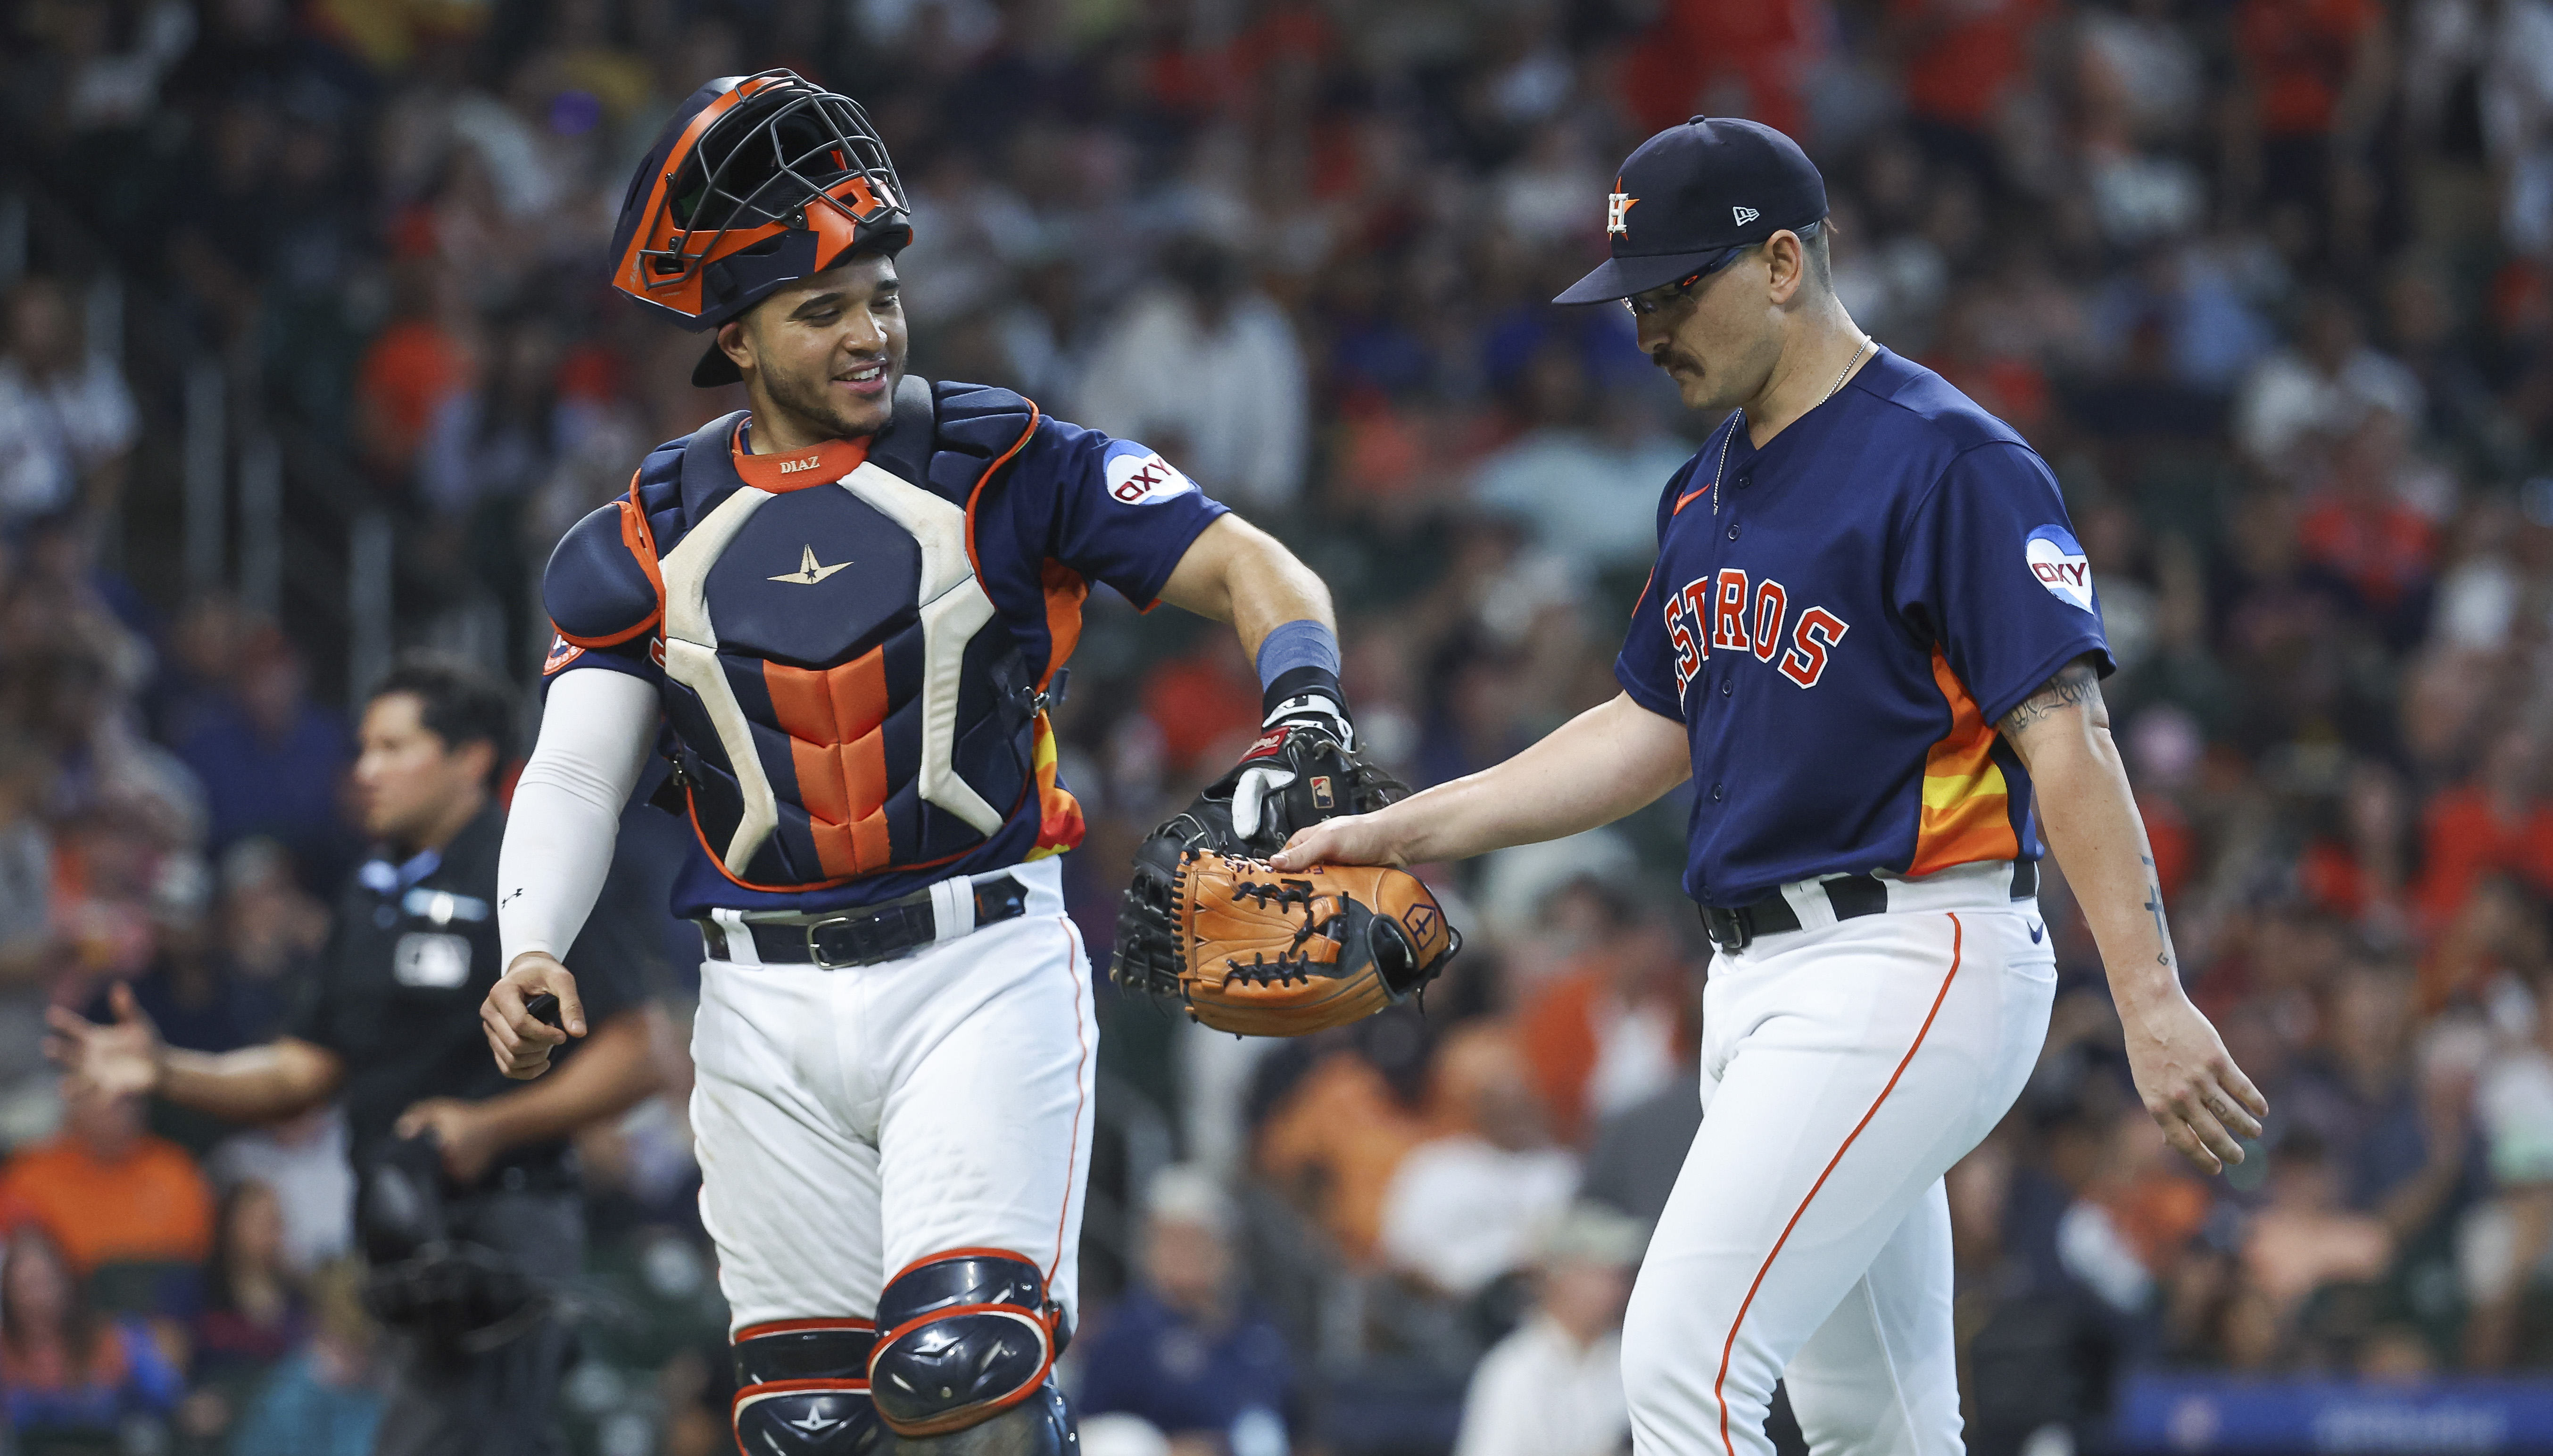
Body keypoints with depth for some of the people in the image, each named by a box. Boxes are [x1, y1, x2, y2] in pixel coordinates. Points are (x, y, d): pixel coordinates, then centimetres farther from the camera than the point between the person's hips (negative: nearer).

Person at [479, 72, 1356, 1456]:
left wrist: (1301, 720, -24)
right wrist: (531, 951, -16)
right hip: (768, 1013, 3)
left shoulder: (1004, 467, -1)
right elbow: (578, 769, 2)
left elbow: (1254, 570, -4)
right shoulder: (652, 539, 7)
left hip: (979, 970, -3)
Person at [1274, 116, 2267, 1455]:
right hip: (1762, 979, 9)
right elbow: (1649, 733, 24)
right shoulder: (1707, 492, 16)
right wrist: (1397, 832, 18)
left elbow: (2063, 732, -18)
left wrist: (2150, 1002, -25)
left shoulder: (1950, 463, -12)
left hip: (1905, 967, -9)